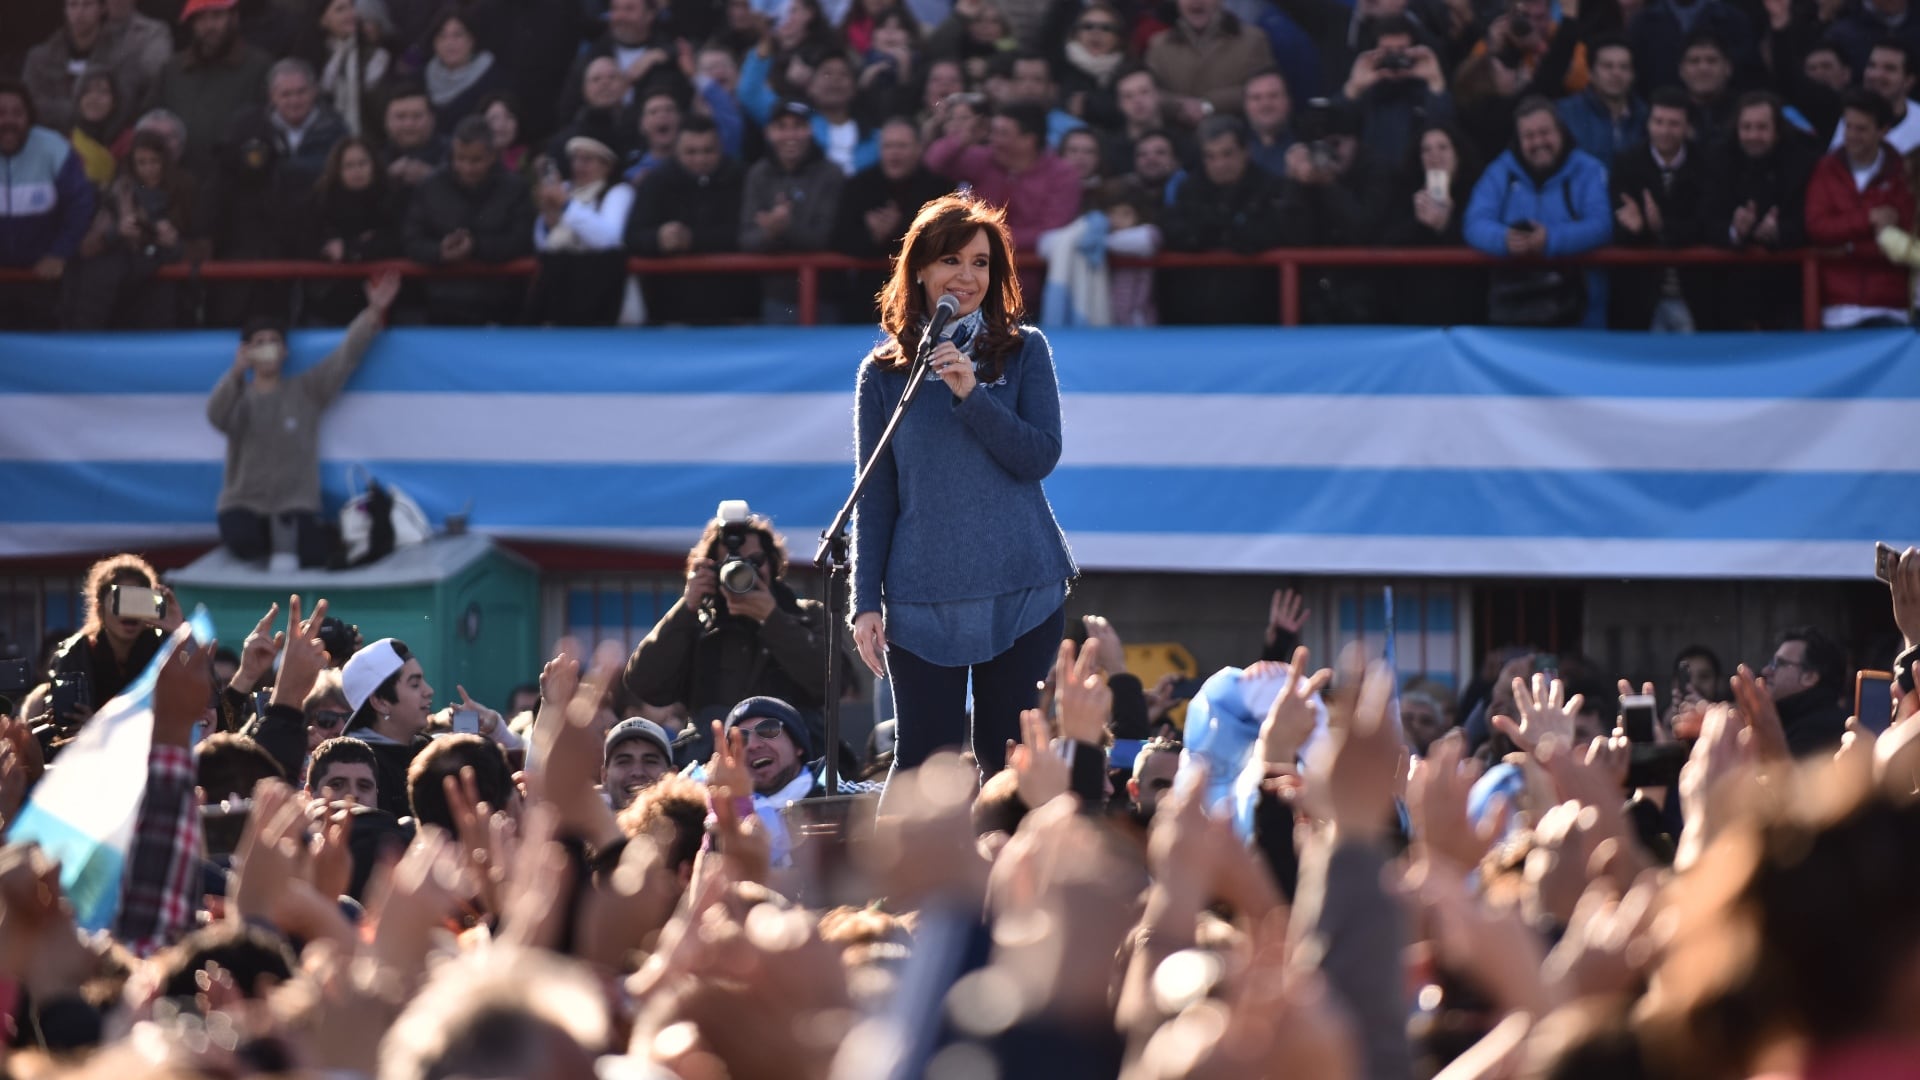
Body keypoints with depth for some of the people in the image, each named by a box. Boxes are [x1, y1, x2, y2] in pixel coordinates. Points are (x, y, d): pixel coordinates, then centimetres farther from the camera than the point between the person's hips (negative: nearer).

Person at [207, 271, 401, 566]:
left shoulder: (306, 391, 4)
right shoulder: (238, 397, 2)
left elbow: (346, 356, -5)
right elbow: (217, 417, -21)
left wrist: (374, 313, -19)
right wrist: (236, 374, -38)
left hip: (295, 505, 1)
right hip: (244, 503, -1)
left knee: (310, 558, -29)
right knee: (243, 541, -36)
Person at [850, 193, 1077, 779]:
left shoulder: (1025, 351, 5)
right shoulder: (884, 373, 7)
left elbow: (1041, 457, -4)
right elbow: (874, 498, 7)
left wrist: (972, 394, -16)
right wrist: (866, 602, 0)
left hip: (1022, 592, 0)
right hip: (922, 596, 0)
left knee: (1007, 759, 4)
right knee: (924, 764, -3)